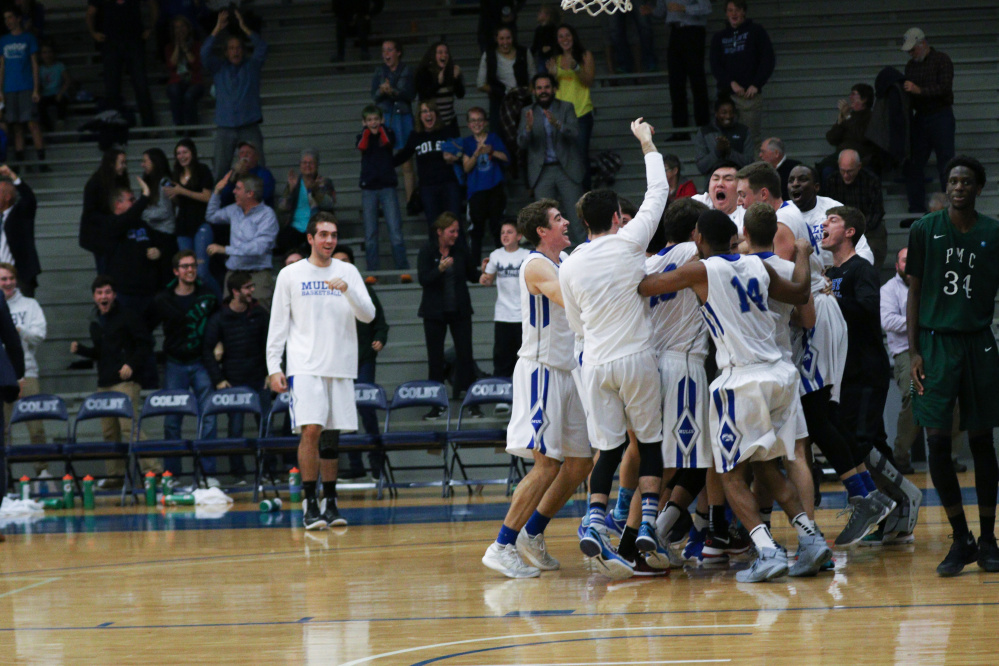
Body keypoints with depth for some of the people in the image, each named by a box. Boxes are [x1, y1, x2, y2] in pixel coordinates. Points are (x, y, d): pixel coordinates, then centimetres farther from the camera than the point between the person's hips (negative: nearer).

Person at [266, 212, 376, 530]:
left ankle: (330, 502, 14)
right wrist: (273, 367, -2)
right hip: (304, 367, -3)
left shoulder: (348, 272, 8)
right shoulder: (290, 275, 4)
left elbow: (368, 314, -1)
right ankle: (310, 503, -9)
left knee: (332, 435, 6)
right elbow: (278, 324, 5)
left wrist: (347, 290, -18)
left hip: (340, 367, 3)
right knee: (311, 430, -14)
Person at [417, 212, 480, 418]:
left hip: (459, 310, 2)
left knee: (465, 355, -2)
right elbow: (423, 279, -14)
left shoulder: (460, 251, 5)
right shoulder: (427, 250, -4)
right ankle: (436, 405, 8)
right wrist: (440, 269, -30)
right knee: (435, 358, 2)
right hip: (435, 312, -2)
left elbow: (472, 276, 14)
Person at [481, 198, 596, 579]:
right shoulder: (536, 266, -14)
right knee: (546, 466, -12)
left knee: (580, 464, 10)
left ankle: (532, 534, 21)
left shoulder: (565, 260, 14)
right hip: (541, 372, -9)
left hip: (568, 372, 9)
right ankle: (502, 547, -7)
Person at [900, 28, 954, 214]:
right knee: (912, 165, 2)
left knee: (945, 163, -6)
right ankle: (917, 209, 7)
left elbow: (945, 88, -16)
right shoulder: (911, 65, 14)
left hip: (940, 116, -6)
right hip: (920, 118, 6)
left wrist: (919, 90, -24)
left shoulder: (941, 60, -4)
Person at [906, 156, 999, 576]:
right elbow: (914, 293, 5)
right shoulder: (925, 231, 2)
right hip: (936, 342, 0)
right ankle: (961, 540, 4)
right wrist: (914, 352, -3)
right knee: (937, 441, -5)